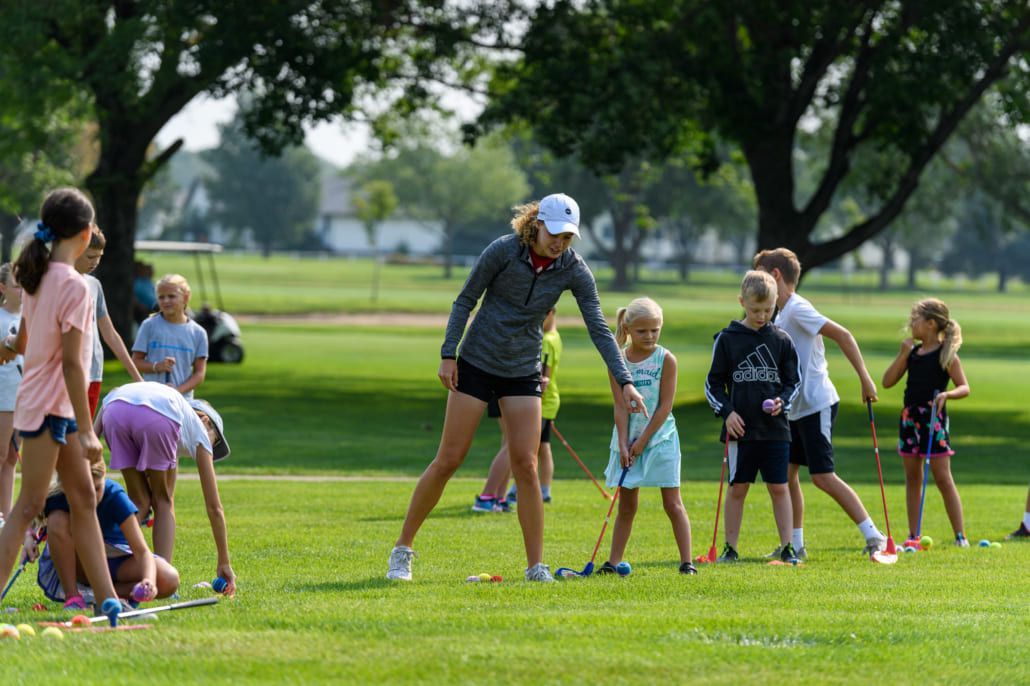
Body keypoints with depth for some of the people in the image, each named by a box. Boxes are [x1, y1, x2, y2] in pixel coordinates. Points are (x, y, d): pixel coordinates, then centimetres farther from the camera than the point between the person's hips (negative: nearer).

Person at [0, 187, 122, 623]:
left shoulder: (38, 278, 8)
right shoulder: (74, 285, -18)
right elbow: (71, 363, -20)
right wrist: (87, 431, -19)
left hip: (56, 407, 9)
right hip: (50, 406, -9)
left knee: (84, 499, 10)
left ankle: (108, 600, 12)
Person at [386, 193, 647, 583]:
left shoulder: (574, 270, -8)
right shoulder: (503, 251, -16)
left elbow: (599, 327, -9)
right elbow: (465, 301, -6)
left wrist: (625, 381, -17)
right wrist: (448, 354, -11)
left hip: (523, 373, 2)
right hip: (476, 364, -2)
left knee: (525, 465, -6)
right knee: (449, 460, -3)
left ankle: (536, 566, 0)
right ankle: (402, 550, 9)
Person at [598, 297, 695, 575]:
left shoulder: (666, 359, -7)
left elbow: (665, 405, -9)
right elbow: (621, 406, -4)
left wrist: (643, 441, -12)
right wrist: (623, 445, -13)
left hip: (660, 437, -3)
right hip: (629, 439, 3)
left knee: (672, 503, -2)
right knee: (626, 505, 9)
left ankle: (686, 561, 0)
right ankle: (614, 561, 12)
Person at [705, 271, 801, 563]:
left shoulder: (781, 340, 4)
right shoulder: (727, 339, 1)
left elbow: (794, 382, 11)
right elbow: (713, 383, 6)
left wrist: (783, 402, -9)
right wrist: (726, 411, -8)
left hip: (775, 427, 1)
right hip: (740, 427, -1)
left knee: (779, 487, 2)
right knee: (737, 487, 3)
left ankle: (787, 547, 6)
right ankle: (730, 548, 11)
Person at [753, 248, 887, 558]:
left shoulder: (798, 309, -15)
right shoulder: (780, 315, 14)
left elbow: (842, 335, -21)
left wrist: (865, 379, -23)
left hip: (816, 405, -10)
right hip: (796, 408, 10)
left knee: (823, 476, -11)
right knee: (787, 474, 9)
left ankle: (873, 535, -9)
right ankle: (795, 544, 14)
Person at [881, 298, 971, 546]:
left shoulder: (946, 355, -7)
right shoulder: (912, 352, 10)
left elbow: (964, 387, -9)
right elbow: (887, 382, 6)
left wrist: (946, 394, -28)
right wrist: (903, 355, -3)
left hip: (933, 417, -7)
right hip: (910, 417, 7)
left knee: (943, 478, -7)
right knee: (912, 478, 10)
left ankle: (960, 535, -3)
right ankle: (913, 536, 15)